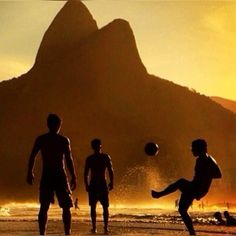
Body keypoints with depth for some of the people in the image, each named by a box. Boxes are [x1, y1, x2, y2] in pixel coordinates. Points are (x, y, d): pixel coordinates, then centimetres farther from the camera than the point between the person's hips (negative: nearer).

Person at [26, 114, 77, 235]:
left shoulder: (40, 139, 5)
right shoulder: (64, 140, -2)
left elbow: (32, 157, 3)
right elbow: (69, 160, -6)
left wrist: (30, 173, 13)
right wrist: (73, 177, -3)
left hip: (46, 176, 2)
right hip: (60, 176, -2)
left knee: (43, 207, 8)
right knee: (66, 207, 5)